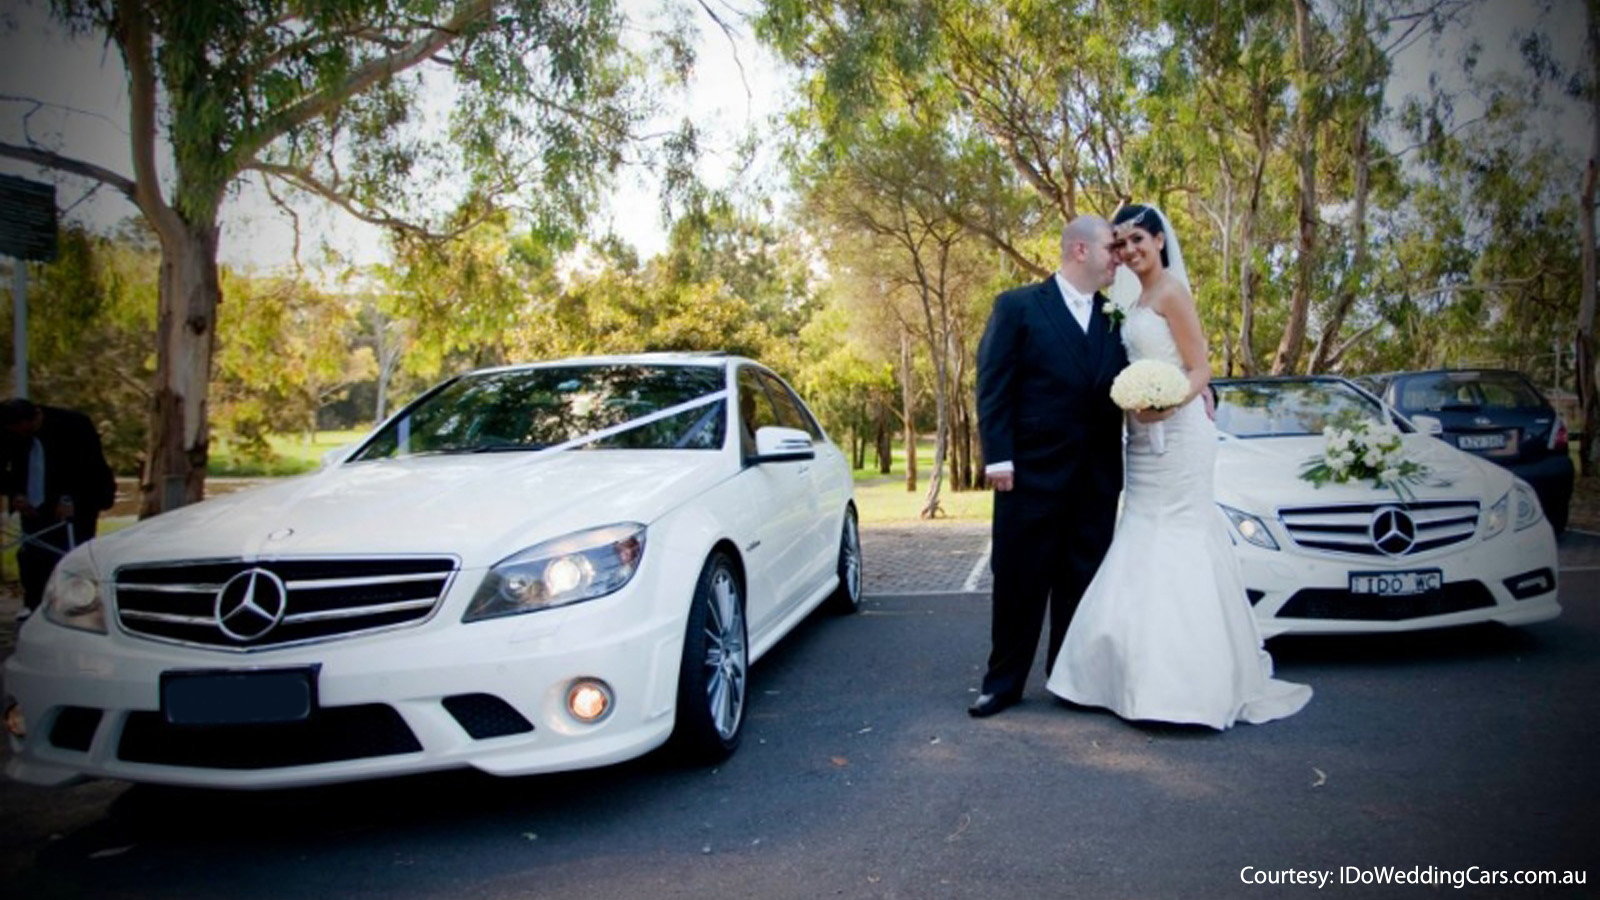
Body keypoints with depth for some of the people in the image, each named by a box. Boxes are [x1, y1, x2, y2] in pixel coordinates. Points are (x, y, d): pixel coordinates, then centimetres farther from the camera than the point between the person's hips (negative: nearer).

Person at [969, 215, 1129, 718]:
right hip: (1033, 471, -4)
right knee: (1020, 581, 4)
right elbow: (992, 387, -5)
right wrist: (998, 457, -13)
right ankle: (1004, 682, 16)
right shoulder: (1018, 307, -2)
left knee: (1082, 581, 10)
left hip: (1098, 476, 4)